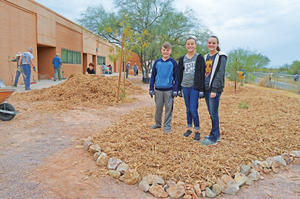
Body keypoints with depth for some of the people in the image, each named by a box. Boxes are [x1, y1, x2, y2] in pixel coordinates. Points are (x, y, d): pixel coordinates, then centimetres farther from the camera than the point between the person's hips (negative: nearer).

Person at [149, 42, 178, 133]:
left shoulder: (173, 63, 0)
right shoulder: (157, 62, 6)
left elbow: (176, 77, 1)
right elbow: (153, 76, 9)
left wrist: (175, 90, -4)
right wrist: (151, 89, 5)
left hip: (169, 90, -2)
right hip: (158, 89, 2)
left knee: (168, 108, 3)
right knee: (158, 108, 11)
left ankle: (167, 125, 14)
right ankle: (158, 123, 28)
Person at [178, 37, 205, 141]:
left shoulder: (199, 57, -1)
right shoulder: (182, 58, 11)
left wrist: (201, 89, -10)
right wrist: (179, 89, 11)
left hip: (195, 87, -4)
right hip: (185, 87, 4)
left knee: (193, 109, -7)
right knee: (188, 109, 11)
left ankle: (197, 131, 7)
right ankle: (189, 128, 23)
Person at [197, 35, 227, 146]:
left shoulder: (221, 57, -5)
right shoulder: (206, 56, 17)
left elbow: (220, 74, -12)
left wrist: (214, 90, -18)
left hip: (215, 89, -7)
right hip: (206, 89, 7)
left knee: (214, 113, -6)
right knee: (211, 113, 12)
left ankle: (213, 138, 1)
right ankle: (216, 134, 23)